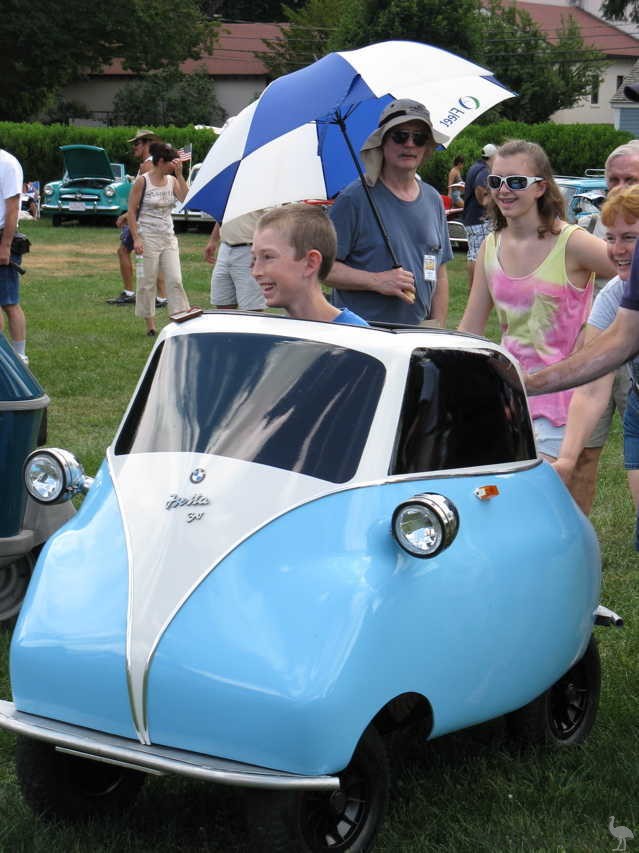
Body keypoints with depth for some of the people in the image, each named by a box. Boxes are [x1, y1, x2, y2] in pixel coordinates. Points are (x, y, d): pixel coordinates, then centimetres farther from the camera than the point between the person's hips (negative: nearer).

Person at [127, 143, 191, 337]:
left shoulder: (172, 181, 8)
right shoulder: (142, 181, -6)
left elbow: (185, 199, -10)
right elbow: (132, 211, -6)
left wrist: (179, 174, -12)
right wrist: (136, 239, -14)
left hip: (168, 237, 5)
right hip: (148, 237, -5)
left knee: (175, 280, -1)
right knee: (148, 282, 1)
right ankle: (150, 324, 9)